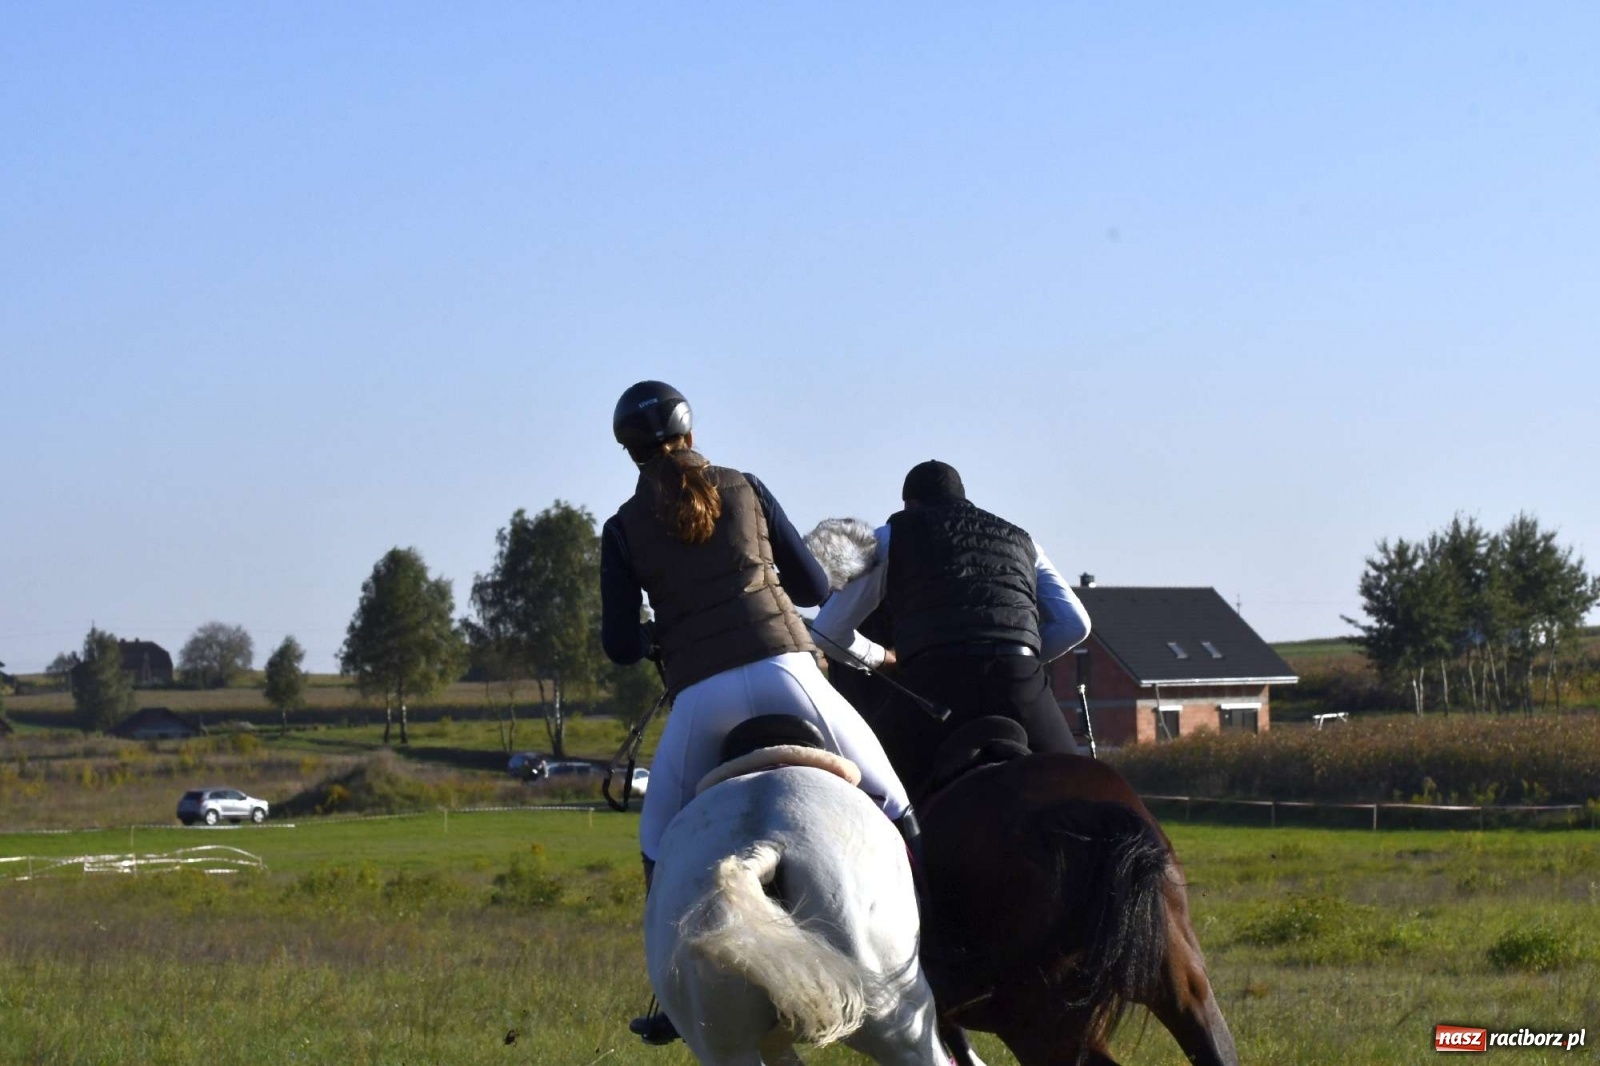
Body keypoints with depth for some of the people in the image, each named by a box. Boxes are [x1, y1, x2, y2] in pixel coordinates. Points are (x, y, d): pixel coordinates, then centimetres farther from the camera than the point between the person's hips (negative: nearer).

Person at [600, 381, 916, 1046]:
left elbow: (619, 646, 4)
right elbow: (814, 587, 13)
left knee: (662, 842, 19)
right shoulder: (745, 489, 9)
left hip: (700, 696, 0)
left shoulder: (624, 529, 7)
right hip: (784, 669, 0)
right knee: (889, 801, 9)